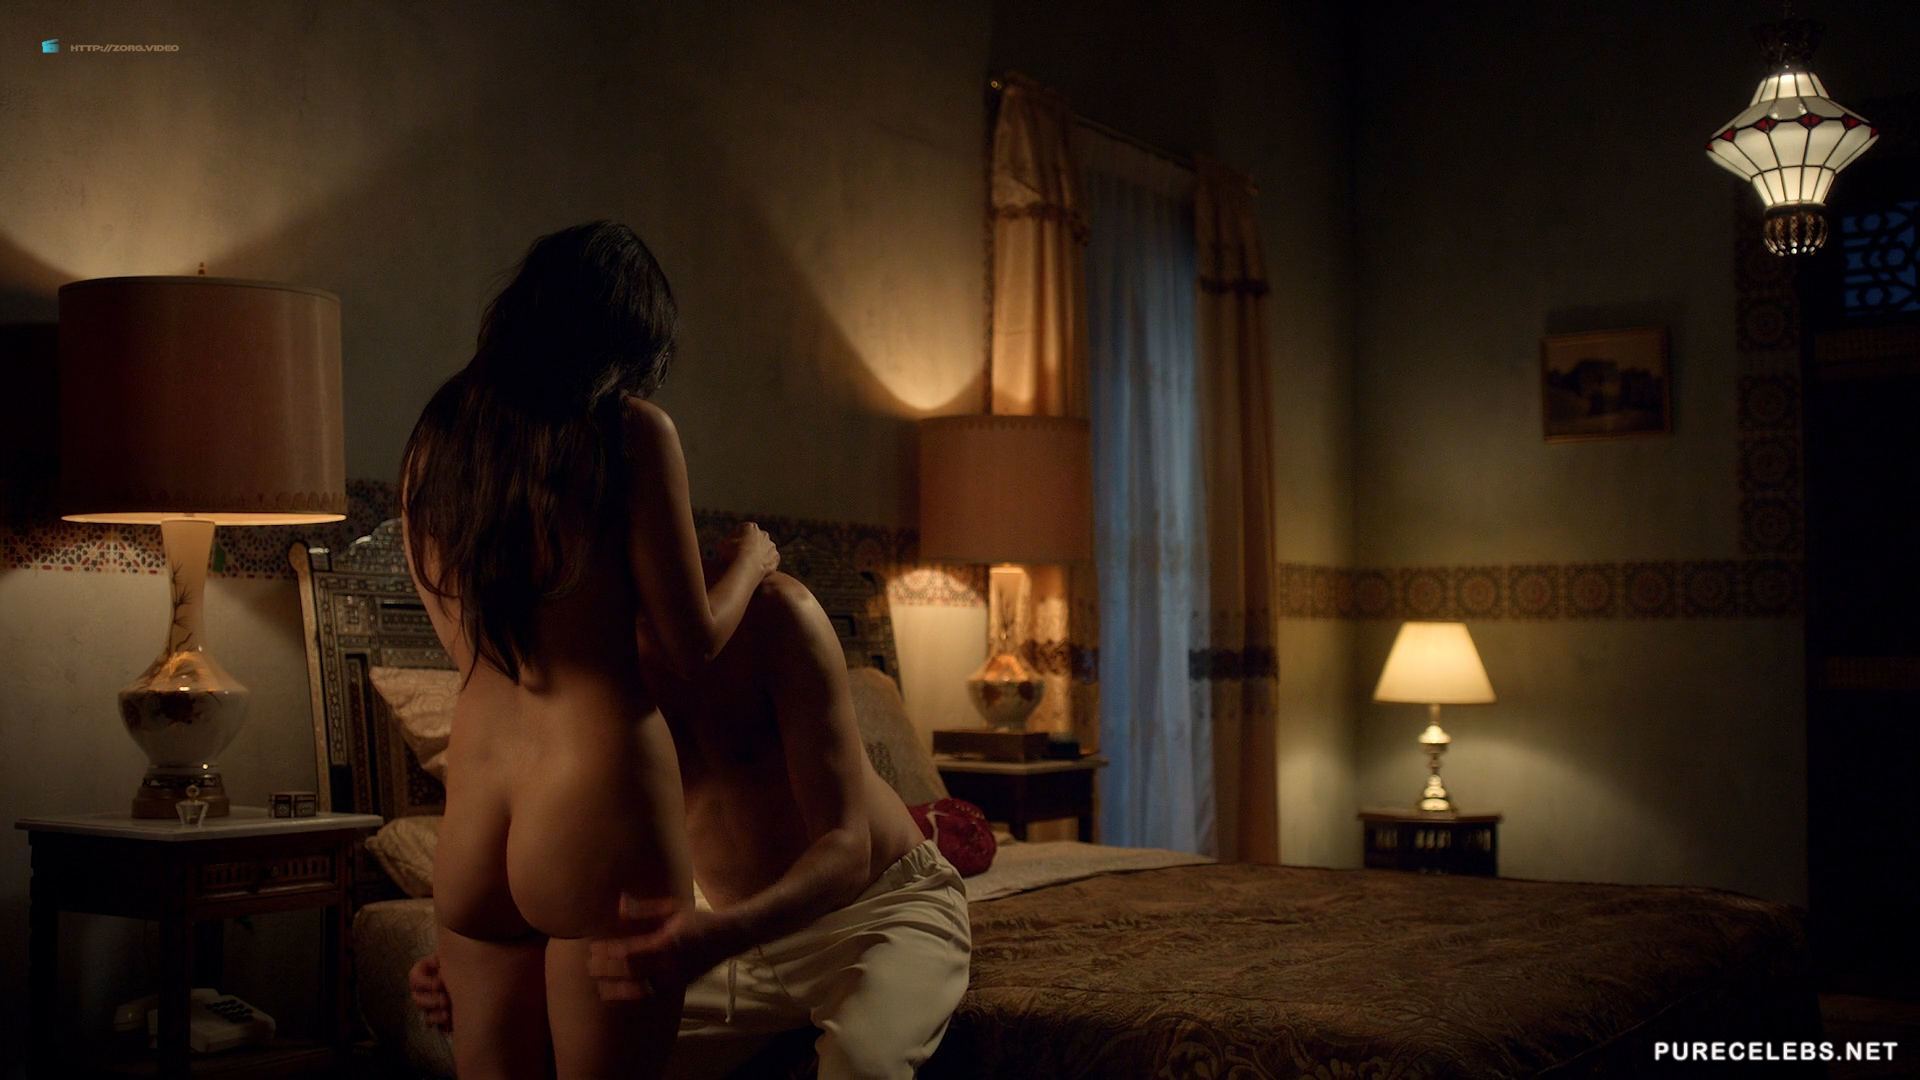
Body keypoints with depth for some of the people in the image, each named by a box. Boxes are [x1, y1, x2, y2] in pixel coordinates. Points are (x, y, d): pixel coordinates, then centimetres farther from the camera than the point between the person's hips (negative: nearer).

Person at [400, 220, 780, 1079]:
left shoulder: (432, 441, 11)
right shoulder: (632, 429, -6)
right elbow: (689, 645, -5)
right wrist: (751, 560, 14)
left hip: (473, 822, 6)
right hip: (600, 806, -6)